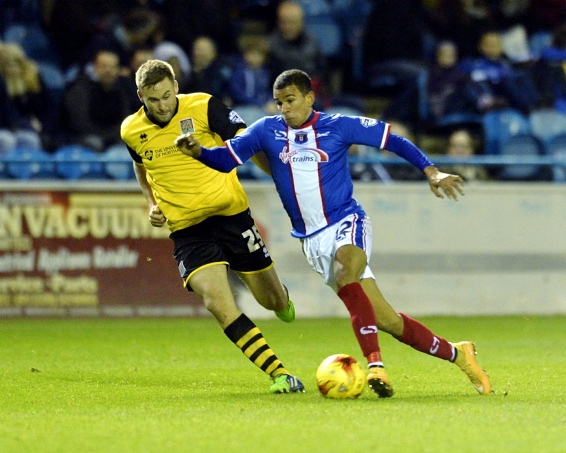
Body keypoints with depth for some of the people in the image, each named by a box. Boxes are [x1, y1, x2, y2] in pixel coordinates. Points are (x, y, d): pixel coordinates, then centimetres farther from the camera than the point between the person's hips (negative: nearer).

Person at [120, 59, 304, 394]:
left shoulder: (203, 107, -9)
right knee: (218, 302, -23)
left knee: (273, 301, 8)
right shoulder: (132, 131, 1)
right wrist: (153, 204, 9)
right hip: (187, 230, 1)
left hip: (231, 213, -1)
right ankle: (279, 374, -19)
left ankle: (281, 299, 49)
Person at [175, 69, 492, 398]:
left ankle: (375, 365, -42)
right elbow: (225, 158, 2)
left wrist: (431, 172, -5)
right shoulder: (267, 131, 4)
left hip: (347, 222, -3)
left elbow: (393, 140, 2)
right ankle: (456, 354, 13)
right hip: (312, 240, 3)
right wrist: (197, 151, -18)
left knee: (345, 275, -38)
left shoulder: (338, 126, -3)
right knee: (384, 320, -2)